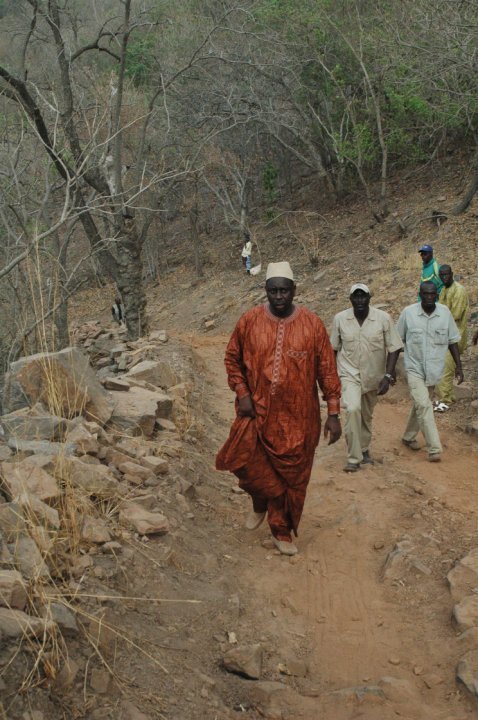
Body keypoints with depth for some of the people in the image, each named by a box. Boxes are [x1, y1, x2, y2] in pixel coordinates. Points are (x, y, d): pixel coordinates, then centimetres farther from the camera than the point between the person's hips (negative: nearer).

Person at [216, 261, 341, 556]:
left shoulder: (312, 323, -6)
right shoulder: (250, 320, -3)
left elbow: (327, 370, -3)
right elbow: (232, 359, 7)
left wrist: (334, 413, -5)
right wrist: (242, 393, -6)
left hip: (297, 417, -1)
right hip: (256, 411, 1)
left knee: (290, 476, 7)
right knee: (245, 463, -4)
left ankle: (282, 531, 26)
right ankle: (260, 505, 30)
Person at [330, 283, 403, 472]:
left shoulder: (383, 318, -12)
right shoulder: (340, 319, -9)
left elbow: (394, 348, -7)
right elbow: (334, 348, 4)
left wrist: (388, 375, -15)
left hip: (374, 376, 2)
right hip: (349, 374, -1)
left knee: (367, 415, 17)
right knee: (353, 409, -23)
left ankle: (364, 449, 41)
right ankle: (353, 458, -14)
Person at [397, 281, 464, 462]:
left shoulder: (445, 313, -5)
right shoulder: (408, 313, -10)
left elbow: (452, 340, 4)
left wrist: (458, 365, 0)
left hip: (434, 369, 3)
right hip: (415, 368, -3)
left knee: (420, 405, 17)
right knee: (423, 405, -15)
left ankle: (409, 437, 38)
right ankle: (434, 448, -14)